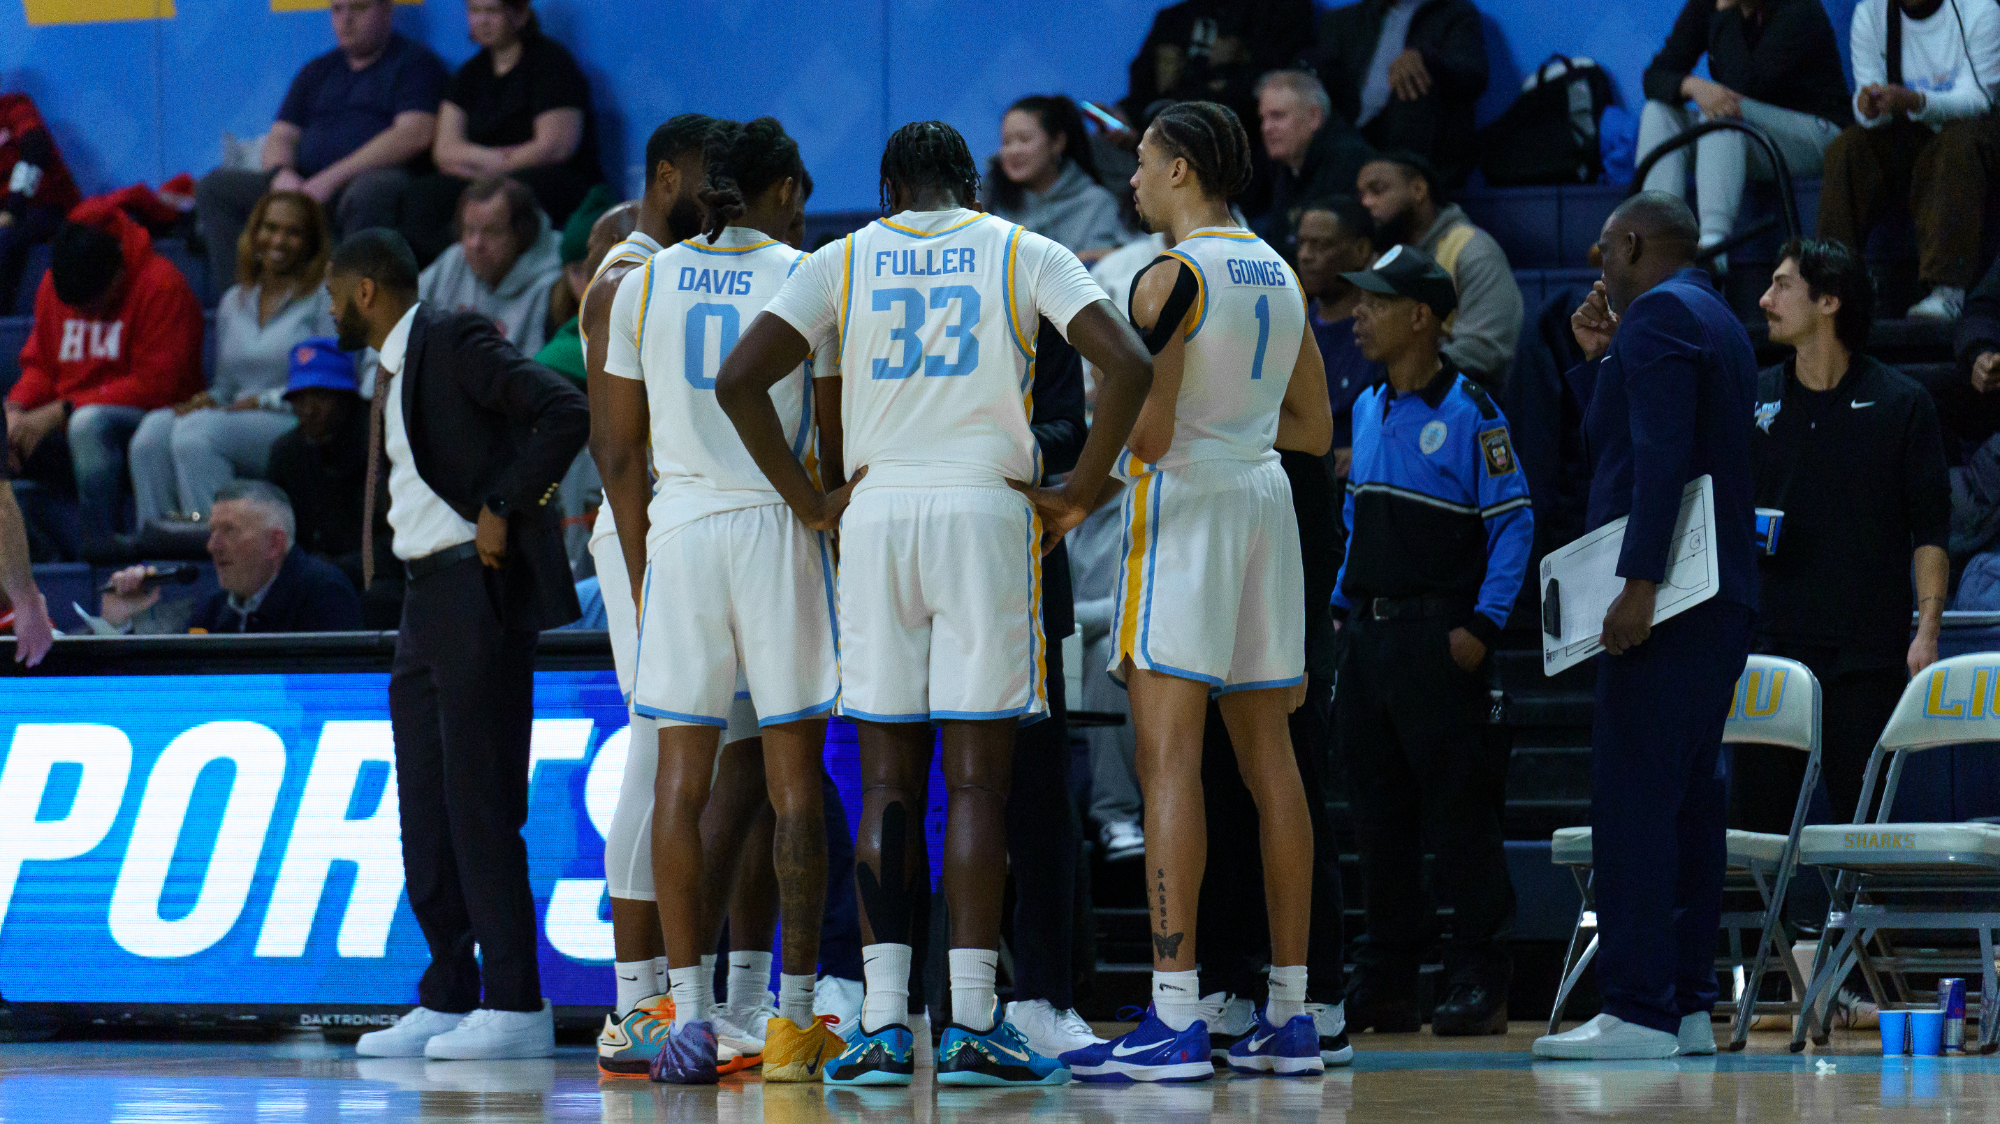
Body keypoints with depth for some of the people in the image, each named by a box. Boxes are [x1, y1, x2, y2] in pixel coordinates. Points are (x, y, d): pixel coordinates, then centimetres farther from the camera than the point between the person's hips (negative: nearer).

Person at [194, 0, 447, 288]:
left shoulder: (414, 61, 7)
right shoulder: (318, 71, 26)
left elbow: (415, 135, -9)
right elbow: (280, 137, 20)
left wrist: (332, 178, -15)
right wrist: (281, 174, -7)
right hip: (305, 185, 6)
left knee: (367, 193, -42)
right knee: (215, 186, -11)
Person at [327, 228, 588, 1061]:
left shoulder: (454, 343, -9)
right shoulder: (392, 371, 19)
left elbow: (566, 413, -19)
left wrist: (504, 511, -17)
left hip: (478, 588, -10)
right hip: (426, 598, 10)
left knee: (480, 804, -10)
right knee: (426, 809, 9)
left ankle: (516, 1008, -8)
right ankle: (447, 1002, 14)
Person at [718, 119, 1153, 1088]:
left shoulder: (842, 261, 8)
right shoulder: (1023, 254, 6)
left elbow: (739, 381, -2)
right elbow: (1128, 366, -8)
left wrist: (810, 504, 4)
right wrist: (1078, 497, 0)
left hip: (875, 515, 1)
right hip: (987, 512, -1)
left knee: (888, 782, 5)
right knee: (978, 780, 1)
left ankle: (884, 1025, 0)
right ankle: (972, 1025, -3)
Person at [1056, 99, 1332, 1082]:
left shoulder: (1171, 278, -11)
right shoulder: (1279, 274, 14)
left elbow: (1150, 431, -17)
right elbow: (1315, 428, 19)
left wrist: (1104, 410, 3)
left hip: (1187, 504, -8)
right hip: (1265, 497, 8)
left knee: (1168, 761, -10)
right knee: (1268, 758, 9)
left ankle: (1174, 1019, -16)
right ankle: (1289, 1017, 9)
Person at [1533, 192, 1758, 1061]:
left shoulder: (1657, 315, -7)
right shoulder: (1717, 322, 24)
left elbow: (1660, 455, -20)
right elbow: (1612, 443, 28)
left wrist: (1640, 581, -24)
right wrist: (1598, 360, 20)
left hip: (1666, 598, -10)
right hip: (1721, 600, 10)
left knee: (1633, 799, -13)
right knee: (1689, 797, 10)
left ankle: (1638, 1011, -17)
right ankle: (1687, 1004, 10)